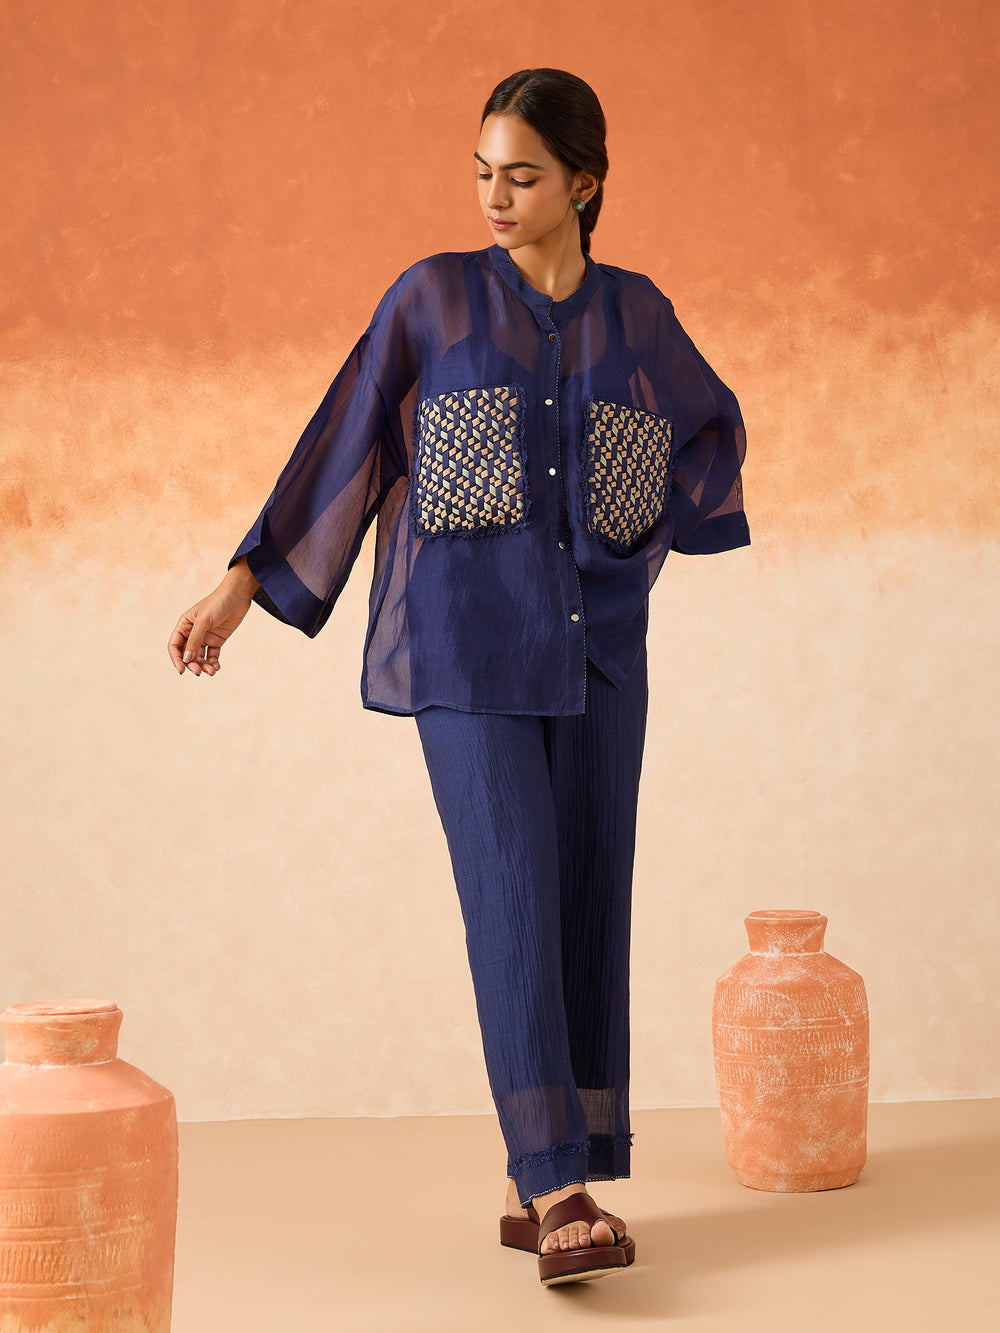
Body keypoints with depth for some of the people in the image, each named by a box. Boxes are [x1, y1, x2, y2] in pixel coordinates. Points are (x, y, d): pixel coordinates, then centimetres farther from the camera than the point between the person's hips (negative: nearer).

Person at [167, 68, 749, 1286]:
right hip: (469, 644, -3)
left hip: (597, 647, 3)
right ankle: (560, 1190, -15)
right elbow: (345, 440, 4)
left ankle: (541, 1191, 9)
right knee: (514, 901, -14)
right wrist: (242, 583, 3)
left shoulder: (635, 312, 8)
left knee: (590, 907, 1)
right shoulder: (431, 297, 1)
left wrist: (654, 534, 12)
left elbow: (716, 426, 25)